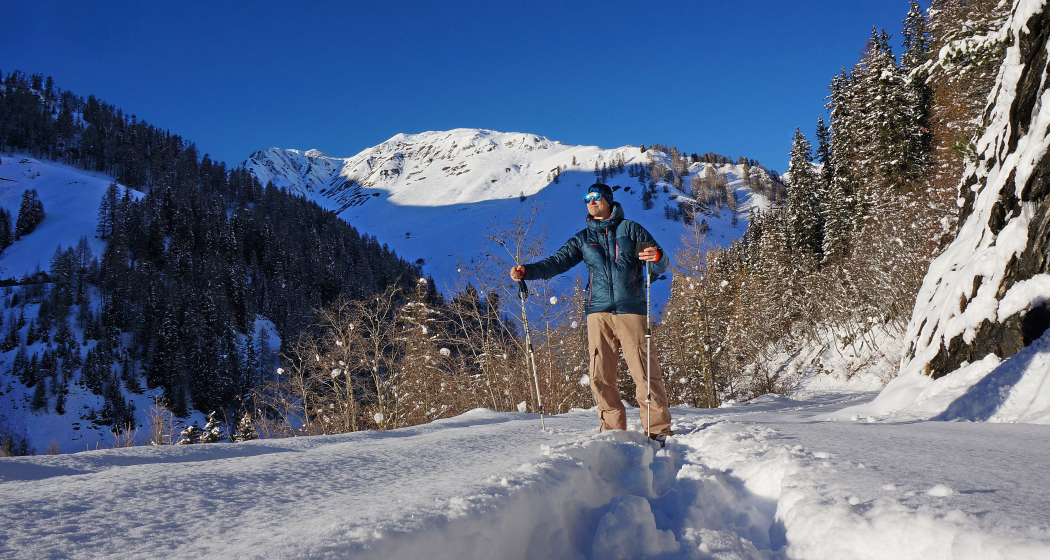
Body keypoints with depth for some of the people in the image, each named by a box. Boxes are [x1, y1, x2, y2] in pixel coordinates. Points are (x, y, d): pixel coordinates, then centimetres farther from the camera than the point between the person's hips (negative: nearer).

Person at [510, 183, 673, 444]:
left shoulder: (630, 229, 12)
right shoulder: (583, 238, 21)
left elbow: (660, 265, 8)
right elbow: (557, 262, 13)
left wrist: (656, 257, -17)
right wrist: (527, 271, -3)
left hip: (631, 308, -3)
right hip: (598, 312, 3)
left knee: (643, 370, -8)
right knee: (600, 373, -3)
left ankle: (659, 428, -1)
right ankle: (613, 428, 7)